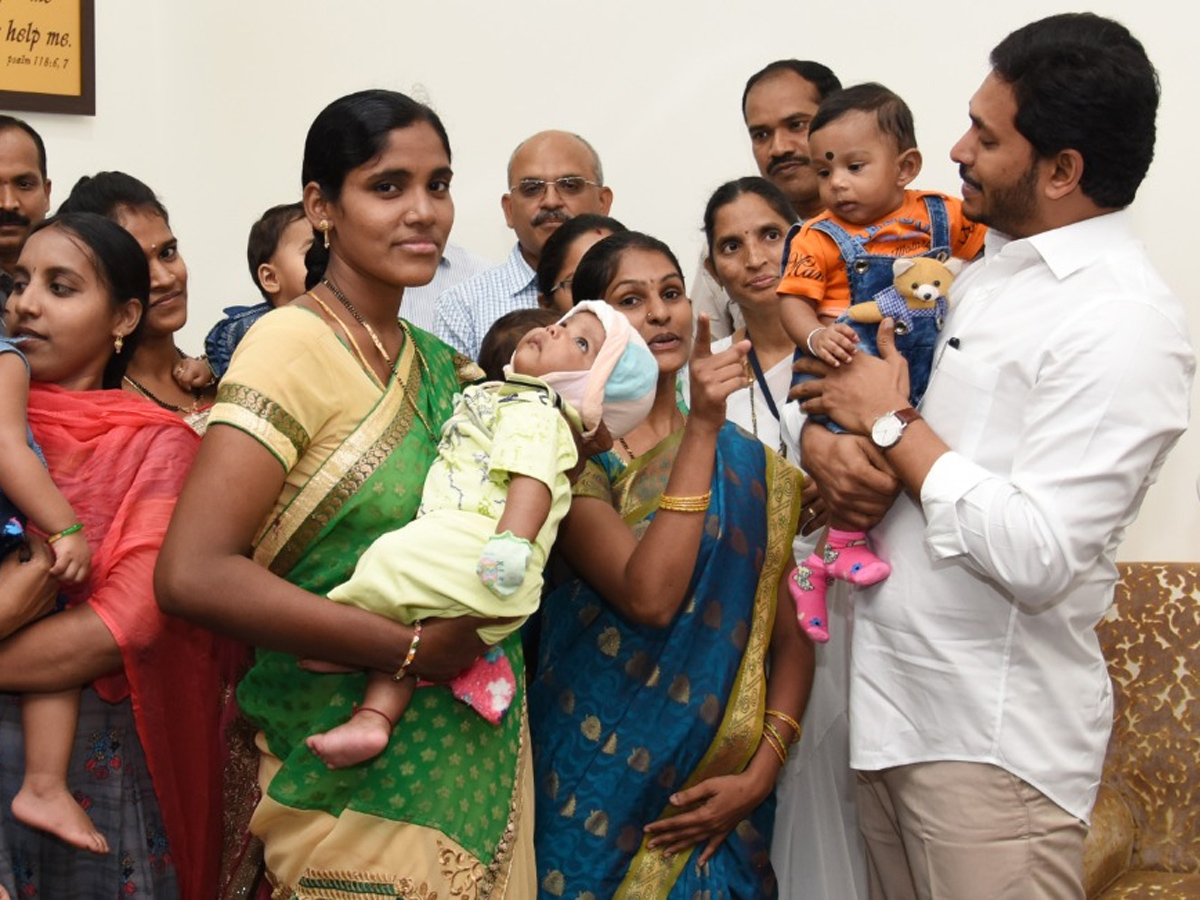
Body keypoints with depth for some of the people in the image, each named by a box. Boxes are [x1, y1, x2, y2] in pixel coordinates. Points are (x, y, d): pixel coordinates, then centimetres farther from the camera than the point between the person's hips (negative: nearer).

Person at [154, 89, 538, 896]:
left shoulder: (440, 364, 8)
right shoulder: (295, 345, -15)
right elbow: (193, 573, -25)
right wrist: (409, 648, -22)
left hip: (472, 758, 7)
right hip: (354, 779, -7)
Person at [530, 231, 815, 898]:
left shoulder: (749, 464, 5)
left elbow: (792, 637, 5)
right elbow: (650, 597, -22)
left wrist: (761, 773, -8)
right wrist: (700, 428, -21)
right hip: (600, 787, -3)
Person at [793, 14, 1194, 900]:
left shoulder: (1124, 322, -17)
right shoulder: (988, 269, 10)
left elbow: (1037, 557, -25)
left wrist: (891, 424, -15)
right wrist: (826, 444, -6)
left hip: (993, 739, -8)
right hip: (892, 696, 8)